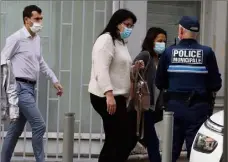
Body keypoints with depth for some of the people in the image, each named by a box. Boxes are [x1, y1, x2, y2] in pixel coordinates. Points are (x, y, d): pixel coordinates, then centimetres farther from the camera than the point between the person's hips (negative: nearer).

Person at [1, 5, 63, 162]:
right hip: (21, 87, -8)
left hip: (31, 87, 8)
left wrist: (55, 80, 22)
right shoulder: (16, 38, -12)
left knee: (16, 129, 12)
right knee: (39, 125, -12)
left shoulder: (37, 38, 12)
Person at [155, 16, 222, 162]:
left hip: (174, 106, 2)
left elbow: (160, 83, 3)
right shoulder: (207, 52, -5)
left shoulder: (169, 52, -1)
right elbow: (216, 84, -6)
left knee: (171, 150, 12)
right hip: (199, 107, -2)